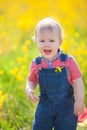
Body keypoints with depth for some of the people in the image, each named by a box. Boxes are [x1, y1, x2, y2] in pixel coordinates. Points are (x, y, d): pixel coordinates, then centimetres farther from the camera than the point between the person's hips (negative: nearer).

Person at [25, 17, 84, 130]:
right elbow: (32, 81, 10)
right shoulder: (36, 64, -4)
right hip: (45, 106, 2)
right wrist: (29, 90, -12)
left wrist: (80, 100, -12)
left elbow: (77, 81, -6)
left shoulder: (68, 61, -11)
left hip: (66, 107, -2)